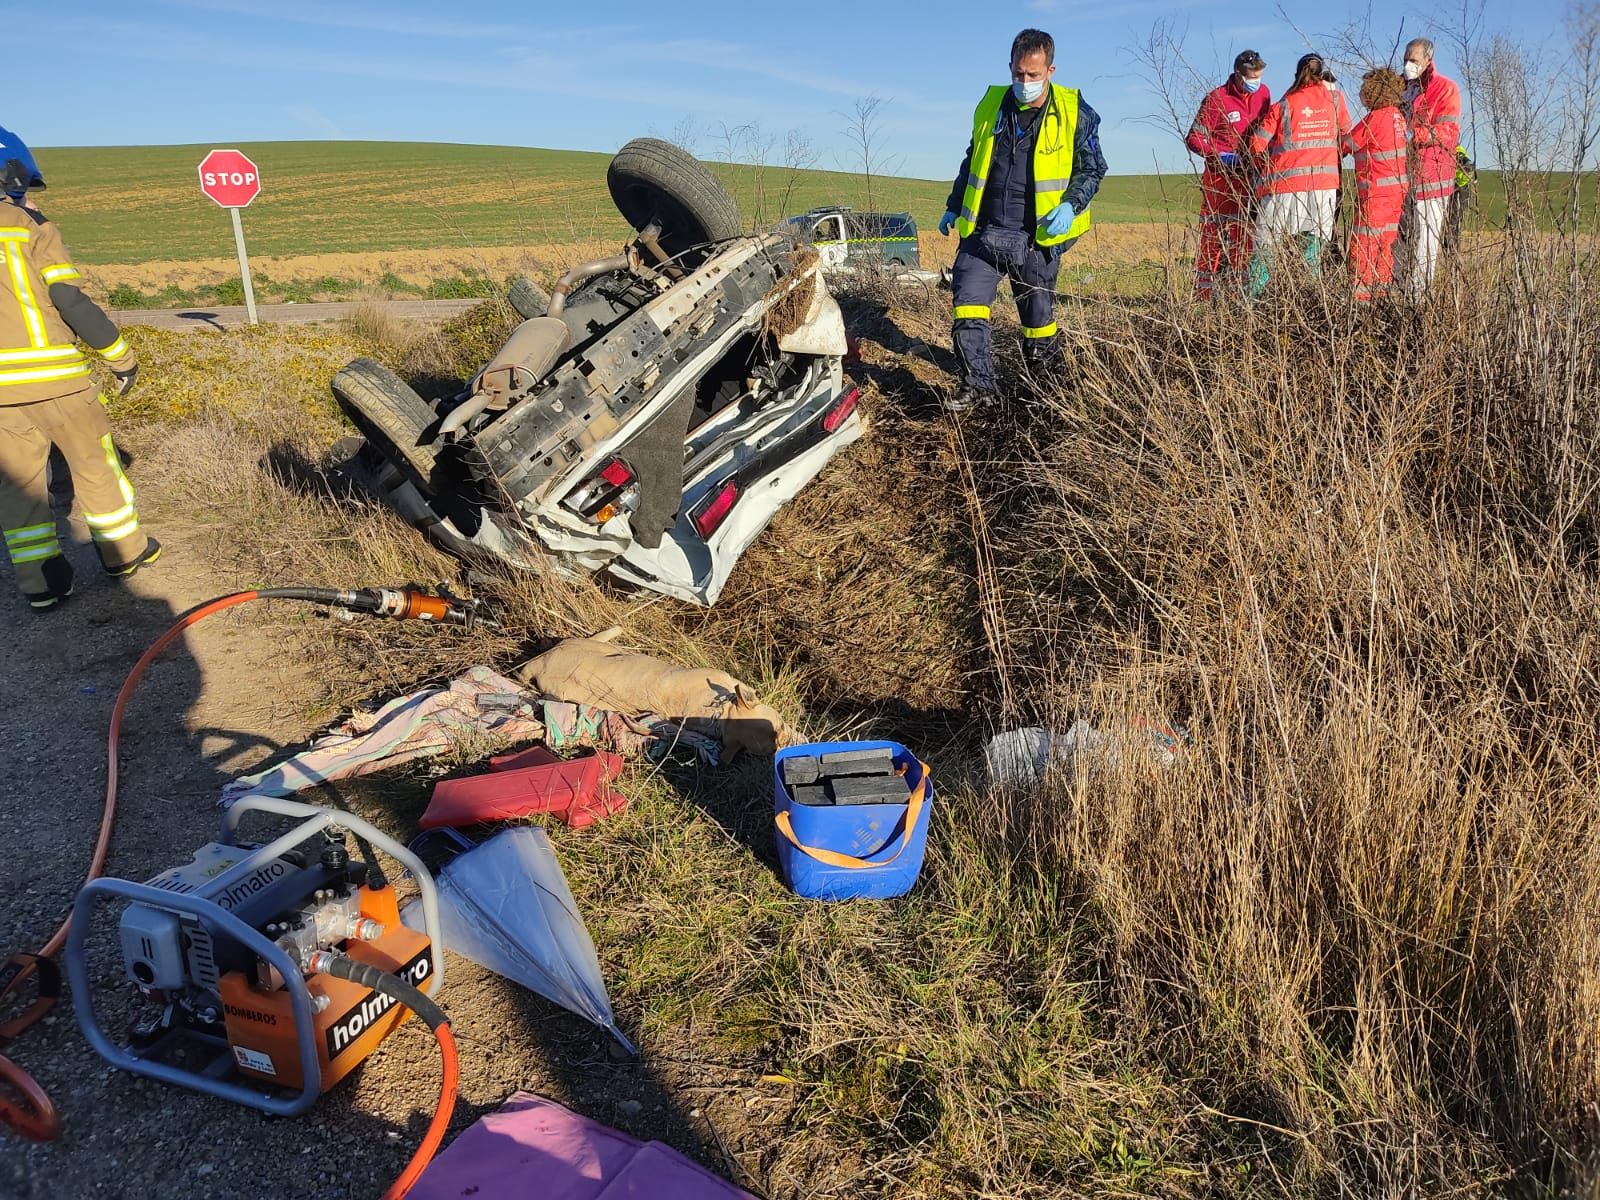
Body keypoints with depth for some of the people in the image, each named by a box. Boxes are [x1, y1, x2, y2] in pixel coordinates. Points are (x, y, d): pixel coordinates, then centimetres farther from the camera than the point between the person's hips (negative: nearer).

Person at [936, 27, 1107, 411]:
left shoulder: (1075, 114, -1)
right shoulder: (991, 106, 8)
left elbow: (1092, 168, 4)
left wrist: (1070, 205, -14)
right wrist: (953, 207, 22)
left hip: (1036, 239, -3)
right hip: (983, 231, 3)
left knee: (1038, 317, 7)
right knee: (967, 304, -12)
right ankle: (978, 385, -8)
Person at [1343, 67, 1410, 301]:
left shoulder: (1376, 117, -13)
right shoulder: (1399, 116, 10)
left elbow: (1346, 145, -7)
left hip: (1376, 192, -8)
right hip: (1398, 189, 8)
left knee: (1364, 245, -6)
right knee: (1386, 245, 12)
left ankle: (1360, 294, -7)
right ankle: (1383, 291, 17)